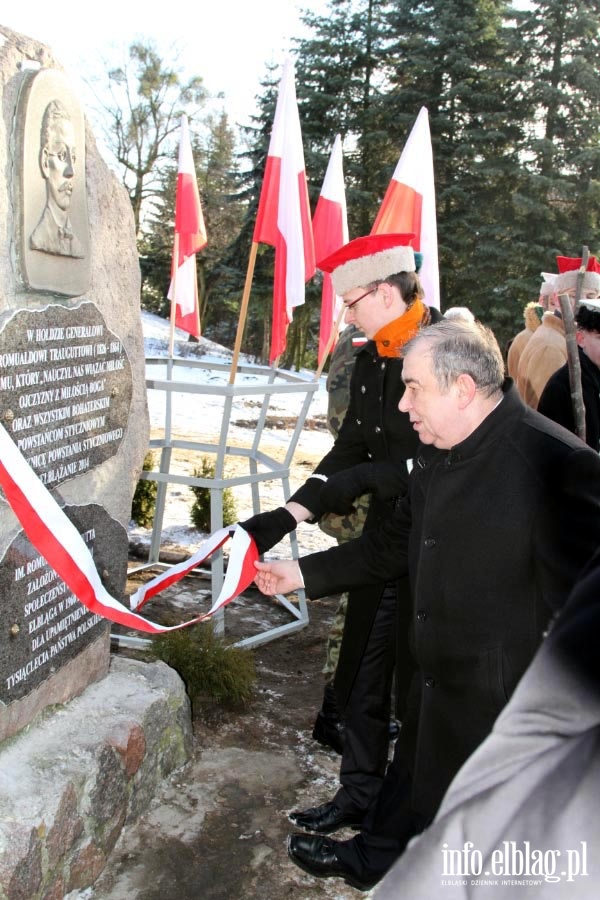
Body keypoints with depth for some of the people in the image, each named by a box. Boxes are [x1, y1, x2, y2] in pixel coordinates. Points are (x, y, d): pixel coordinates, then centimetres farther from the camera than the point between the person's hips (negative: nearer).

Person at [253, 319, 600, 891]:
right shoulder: (439, 455, 2)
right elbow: (395, 544, 14)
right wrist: (304, 574, 13)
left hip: (505, 700, -7)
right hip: (437, 679, 8)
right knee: (411, 777, 29)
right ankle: (371, 858, 53)